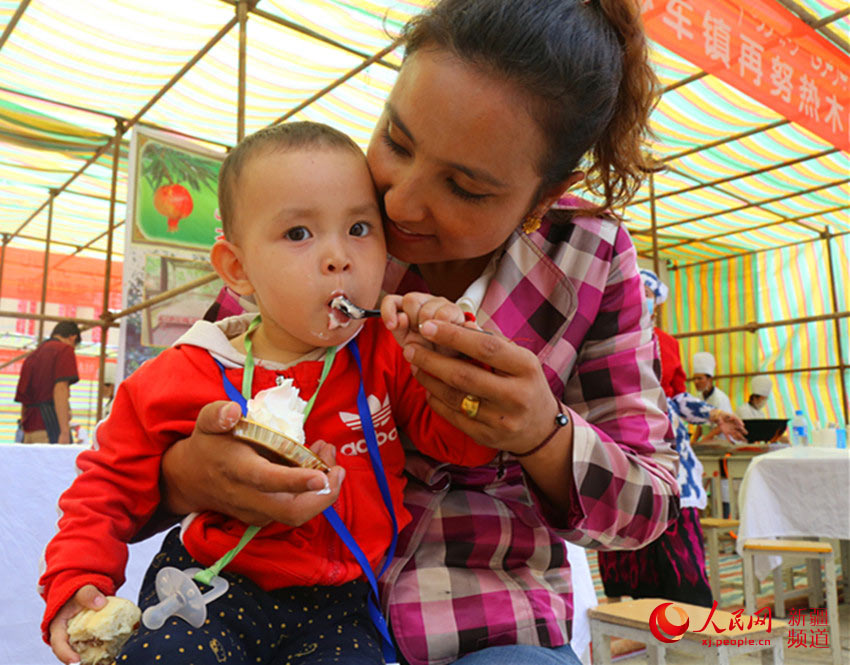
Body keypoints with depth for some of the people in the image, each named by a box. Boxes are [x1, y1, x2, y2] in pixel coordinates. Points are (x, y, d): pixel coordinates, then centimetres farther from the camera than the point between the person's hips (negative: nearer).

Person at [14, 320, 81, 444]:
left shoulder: (31, 356, 23)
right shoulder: (65, 350, 1)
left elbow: (23, 401, 23)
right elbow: (60, 389, -13)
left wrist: (26, 432, 27)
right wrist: (64, 431, -19)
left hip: (29, 430, 8)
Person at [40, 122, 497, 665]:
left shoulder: (388, 354, -5)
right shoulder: (180, 382, -7)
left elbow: (468, 440, -6)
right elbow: (110, 485, 6)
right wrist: (76, 582, -5)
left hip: (340, 600, 2)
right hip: (217, 583, -1)